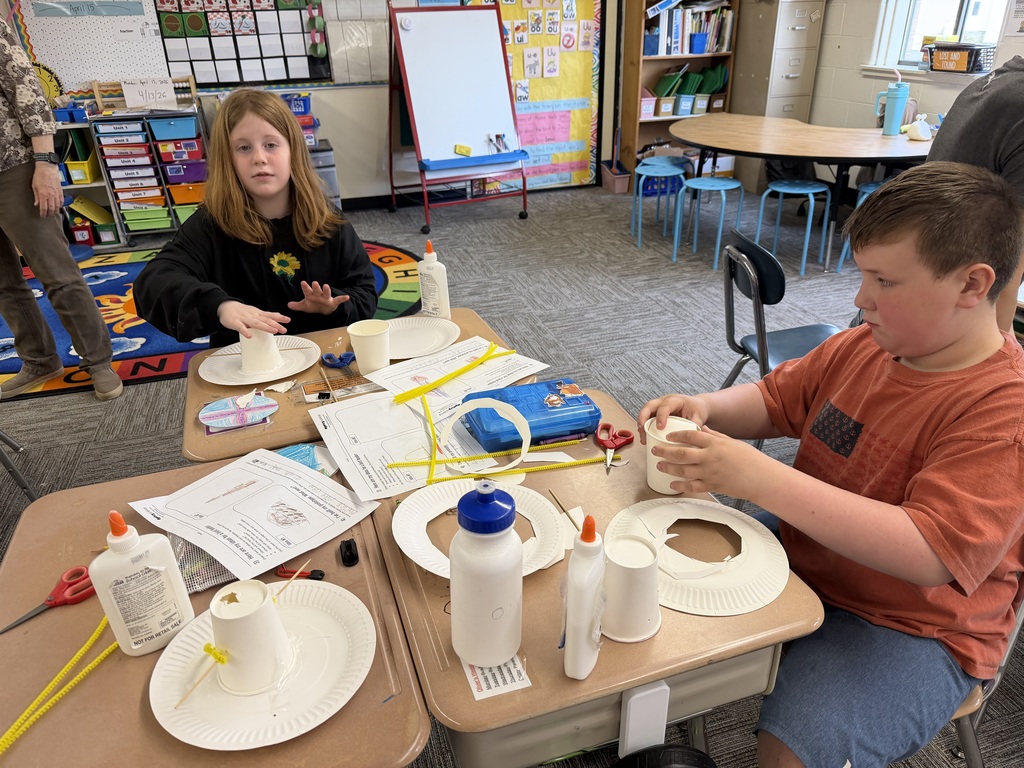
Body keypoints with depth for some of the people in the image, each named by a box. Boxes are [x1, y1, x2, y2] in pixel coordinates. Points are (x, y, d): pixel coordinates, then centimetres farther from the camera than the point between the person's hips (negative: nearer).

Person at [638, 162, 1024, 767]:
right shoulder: (865, 345, -3)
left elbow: (931, 555, -34)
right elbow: (776, 399, 10)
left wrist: (761, 478, -39)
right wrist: (706, 409, -13)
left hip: (909, 627, -6)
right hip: (798, 556, 7)